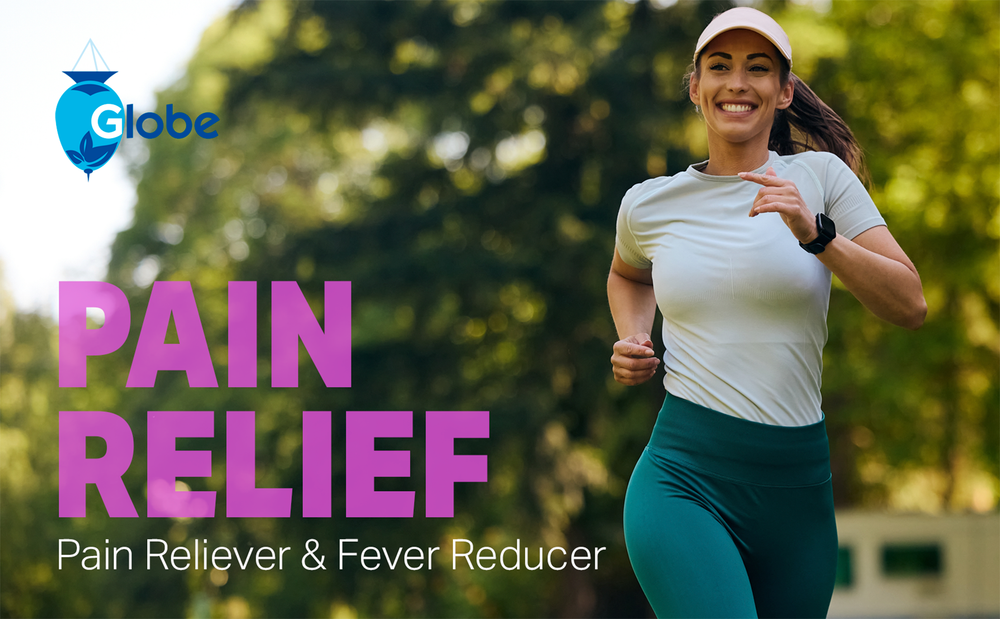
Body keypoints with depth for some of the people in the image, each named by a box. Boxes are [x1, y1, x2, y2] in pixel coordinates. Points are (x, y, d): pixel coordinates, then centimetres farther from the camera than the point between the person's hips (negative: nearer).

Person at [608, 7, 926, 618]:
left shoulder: (820, 176, 3)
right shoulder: (649, 204, 6)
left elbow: (910, 305, -5)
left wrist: (816, 234, -18)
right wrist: (633, 341, 10)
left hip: (797, 488, 2)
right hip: (683, 481, -2)